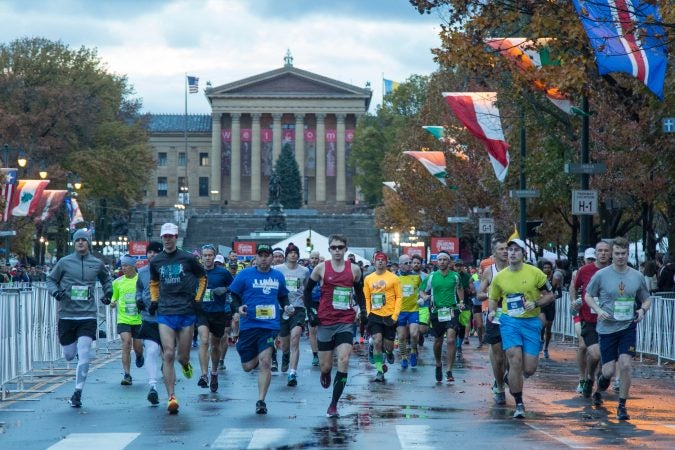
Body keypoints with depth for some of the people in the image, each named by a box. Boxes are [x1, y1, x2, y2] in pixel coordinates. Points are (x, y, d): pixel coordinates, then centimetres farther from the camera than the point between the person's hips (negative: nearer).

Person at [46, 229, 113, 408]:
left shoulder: (97, 264, 5)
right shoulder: (64, 262, 0)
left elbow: (106, 279, 25)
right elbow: (51, 279, 10)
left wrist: (108, 293, 9)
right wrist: (55, 291, -10)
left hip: (88, 315, 0)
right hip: (67, 314, 1)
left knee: (84, 357, -12)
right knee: (69, 356, 11)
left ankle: (78, 393, -2)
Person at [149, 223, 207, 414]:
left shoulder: (188, 259, 0)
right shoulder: (156, 262, 8)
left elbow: (203, 278, 13)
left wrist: (197, 299, 2)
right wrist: (154, 300, 10)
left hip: (186, 312, -1)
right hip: (165, 313, 1)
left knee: (182, 356, 3)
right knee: (168, 355, -11)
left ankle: (185, 363, 43)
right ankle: (171, 397, -11)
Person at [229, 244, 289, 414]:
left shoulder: (278, 276, 10)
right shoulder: (244, 275, 1)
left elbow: (283, 296, 24)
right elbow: (233, 295, 4)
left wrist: (286, 306, 5)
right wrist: (238, 307, -16)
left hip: (270, 325, 1)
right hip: (248, 324, 0)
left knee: (265, 362, -13)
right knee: (247, 366, 4)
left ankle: (261, 401, -4)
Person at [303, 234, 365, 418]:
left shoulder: (354, 269, 2)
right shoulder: (321, 268, -2)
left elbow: (359, 291, 19)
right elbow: (307, 290, 7)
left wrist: (363, 310, 6)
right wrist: (310, 313, -2)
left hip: (345, 323, 0)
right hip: (325, 322, 0)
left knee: (343, 361, -16)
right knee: (325, 366, 5)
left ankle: (333, 405, -10)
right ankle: (325, 374, 45)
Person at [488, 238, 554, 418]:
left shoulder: (535, 273, -3)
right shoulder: (499, 277, 3)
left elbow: (549, 295, 4)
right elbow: (493, 299, 17)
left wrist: (535, 304, -13)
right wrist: (492, 312, -3)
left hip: (531, 322, 0)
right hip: (509, 321, 0)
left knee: (529, 369, -2)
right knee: (515, 361, -13)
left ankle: (512, 377, 35)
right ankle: (519, 404, -1)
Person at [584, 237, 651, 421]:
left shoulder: (637, 276, 3)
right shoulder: (601, 275, -4)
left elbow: (647, 299, 16)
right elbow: (588, 296, 7)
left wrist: (642, 310, -6)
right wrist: (598, 310, -10)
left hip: (628, 327, 1)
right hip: (607, 328, -1)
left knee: (625, 365, -12)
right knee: (609, 371, -2)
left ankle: (622, 406, 1)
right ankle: (602, 380, 37)